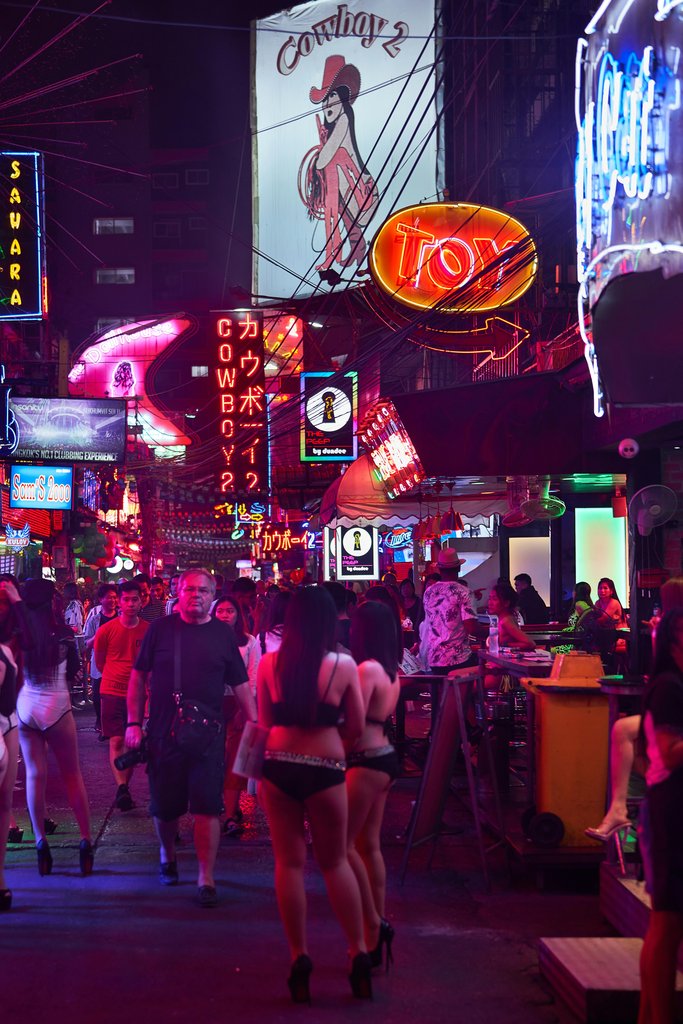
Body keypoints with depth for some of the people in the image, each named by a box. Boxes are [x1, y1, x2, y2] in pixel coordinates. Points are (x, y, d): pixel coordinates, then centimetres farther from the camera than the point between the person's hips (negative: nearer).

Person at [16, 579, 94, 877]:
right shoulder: (63, 632, -9)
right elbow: (73, 671, 3)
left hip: (25, 706, 1)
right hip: (57, 708, -1)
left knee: (35, 774, 7)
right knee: (72, 774, 8)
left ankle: (40, 841, 4)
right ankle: (85, 839, 8)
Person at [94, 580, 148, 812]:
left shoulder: (149, 630, -1)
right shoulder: (106, 630, -4)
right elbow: (99, 662, 10)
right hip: (113, 691, -2)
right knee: (116, 741, -10)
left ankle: (125, 788, 16)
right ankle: (121, 787, -18)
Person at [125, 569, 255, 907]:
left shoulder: (222, 634, 4)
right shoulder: (160, 629, 1)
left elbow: (240, 685, 8)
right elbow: (138, 677, 5)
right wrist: (133, 723, 0)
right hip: (163, 734, 0)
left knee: (208, 808, -6)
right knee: (165, 806, 11)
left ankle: (206, 878, 1)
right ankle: (167, 855, 39)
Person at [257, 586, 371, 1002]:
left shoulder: (269, 664, -2)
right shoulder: (344, 665, -8)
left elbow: (265, 721, 7)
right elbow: (356, 729, -1)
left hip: (278, 767, 1)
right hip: (325, 770, -1)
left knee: (290, 863, 9)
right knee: (335, 862, 14)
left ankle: (300, 959, 11)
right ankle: (359, 953, 16)